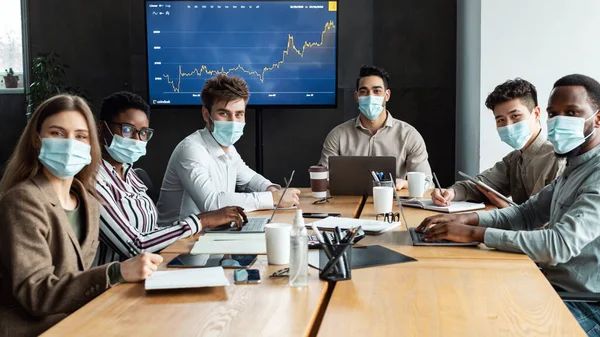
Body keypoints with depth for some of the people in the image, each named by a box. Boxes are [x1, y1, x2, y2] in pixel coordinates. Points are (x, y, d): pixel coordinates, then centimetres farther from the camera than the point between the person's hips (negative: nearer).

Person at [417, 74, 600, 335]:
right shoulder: (573, 168, 12)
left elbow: (560, 245, -31)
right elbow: (528, 213, 14)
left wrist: (475, 233, -26)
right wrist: (468, 219, -3)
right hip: (554, 288, 8)